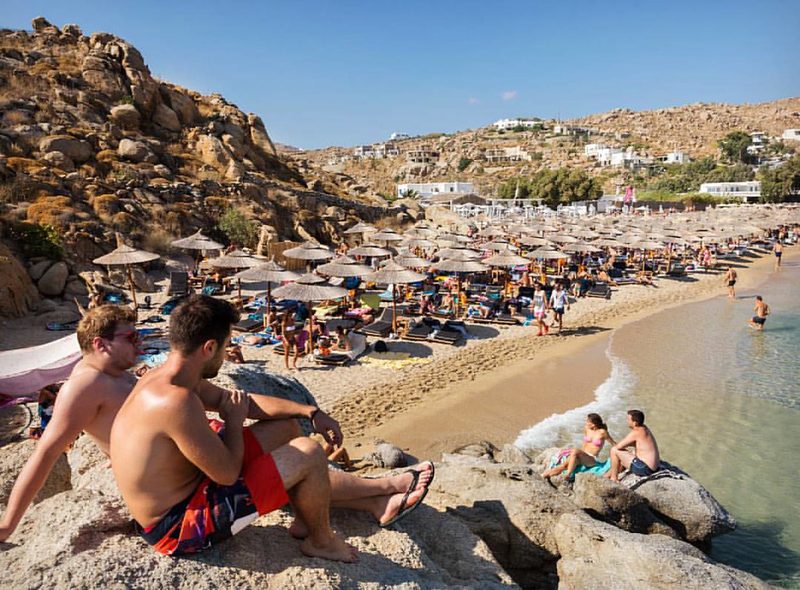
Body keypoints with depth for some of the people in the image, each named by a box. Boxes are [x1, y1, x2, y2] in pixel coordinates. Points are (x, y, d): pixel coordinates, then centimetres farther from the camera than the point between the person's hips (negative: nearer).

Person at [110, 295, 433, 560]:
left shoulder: (164, 378, 1)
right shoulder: (176, 401, -32)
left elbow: (241, 401, 10)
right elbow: (228, 474, -26)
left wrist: (312, 413, 6)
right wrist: (234, 420, -8)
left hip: (184, 489, 10)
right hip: (179, 527, -10)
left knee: (285, 428, 12)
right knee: (307, 454, -17)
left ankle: (376, 502, 21)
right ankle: (321, 541, 14)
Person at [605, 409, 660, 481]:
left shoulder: (636, 432, -20)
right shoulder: (644, 428, 7)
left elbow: (619, 446, -17)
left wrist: (615, 446, 6)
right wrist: (622, 444, 7)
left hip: (644, 469, -10)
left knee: (614, 450, -5)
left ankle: (614, 477, 7)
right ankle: (609, 474, 35)